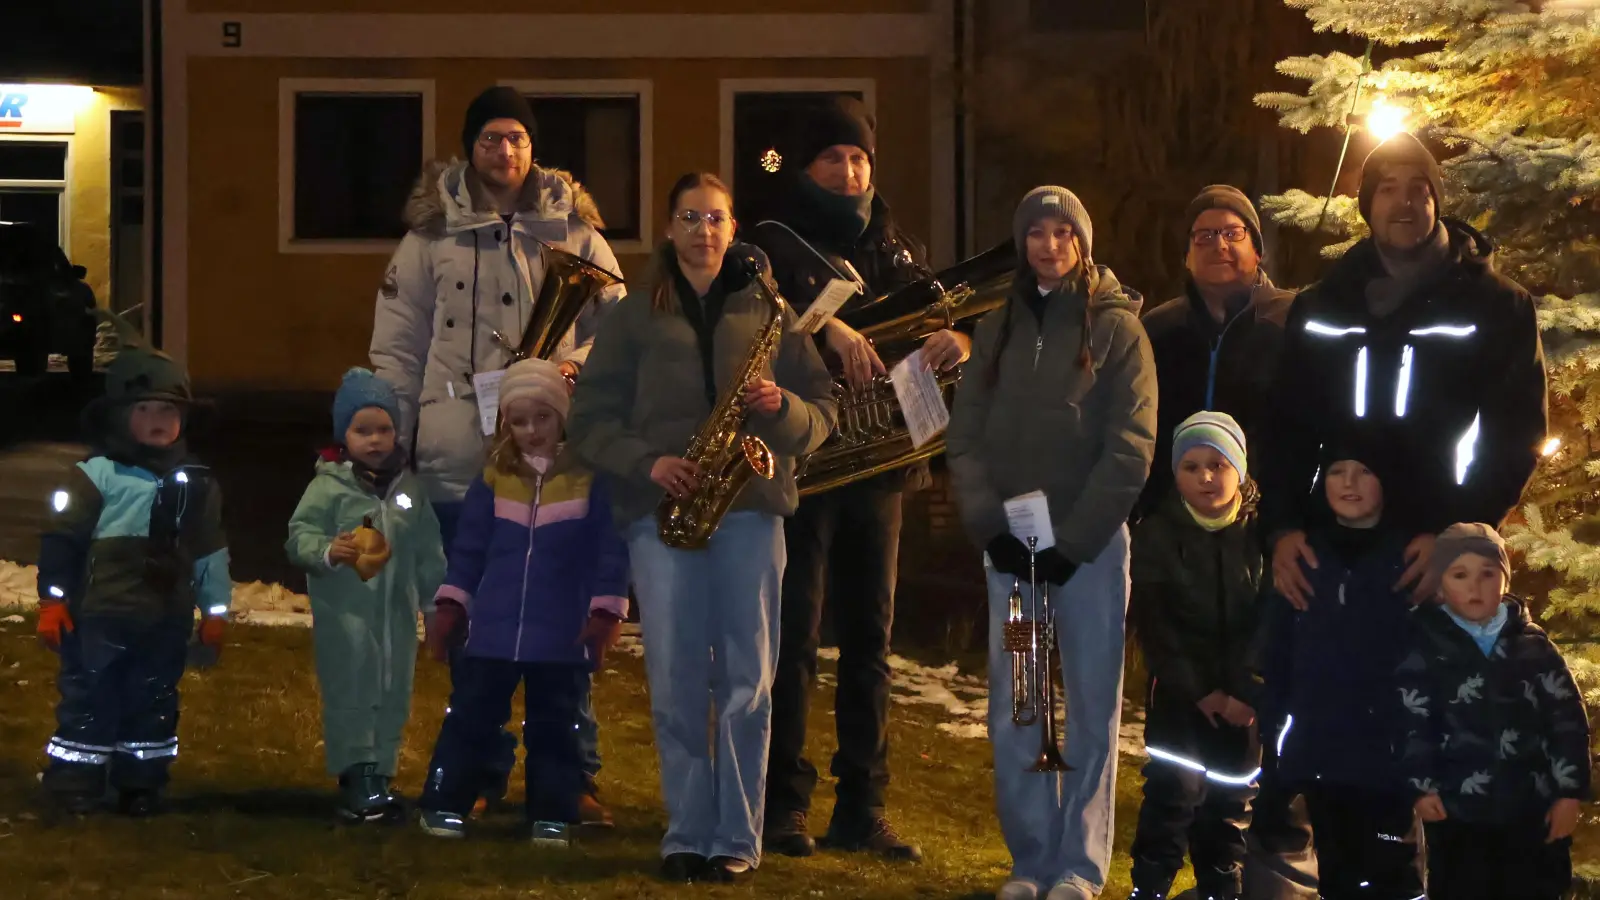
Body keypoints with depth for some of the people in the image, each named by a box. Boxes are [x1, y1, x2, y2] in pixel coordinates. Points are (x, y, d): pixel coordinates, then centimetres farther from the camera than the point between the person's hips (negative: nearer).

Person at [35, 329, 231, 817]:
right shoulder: (96, 474, -7)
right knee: (88, 698, 3)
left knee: (154, 702, 11)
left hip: (166, 620, 4)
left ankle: (141, 784, 22)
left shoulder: (197, 482, 6)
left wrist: (215, 610, 11)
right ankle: (75, 784, 12)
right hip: (99, 615, -4)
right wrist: (52, 599, -8)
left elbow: (211, 552, 11)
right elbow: (62, 537, -6)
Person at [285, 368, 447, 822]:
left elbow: (429, 552, 14)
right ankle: (356, 779, -4)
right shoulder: (329, 486, -6)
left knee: (393, 698, 9)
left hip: (397, 615, 5)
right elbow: (299, 535, -11)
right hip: (345, 613, -5)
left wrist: (435, 601, 15)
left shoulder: (409, 488, 8)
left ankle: (379, 775, 19)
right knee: (351, 695, -6)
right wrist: (327, 551, -30)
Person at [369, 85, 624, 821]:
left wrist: (578, 366, -9)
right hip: (458, 460, 1)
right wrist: (386, 443, 3)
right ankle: (483, 771, 19)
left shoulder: (573, 230, 6)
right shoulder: (432, 233, 6)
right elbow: (397, 346, 9)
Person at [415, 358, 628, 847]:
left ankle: (552, 815, 15)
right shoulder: (494, 477, 5)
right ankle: (444, 804, 13)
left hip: (562, 635, -2)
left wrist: (606, 613, -9)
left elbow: (610, 550, -4)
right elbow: (469, 548, 11)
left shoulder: (590, 478, -4)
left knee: (554, 725, 7)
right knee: (470, 716, 5)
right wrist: (450, 607, 8)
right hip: (492, 629, 2)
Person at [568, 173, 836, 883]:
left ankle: (737, 840, 6)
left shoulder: (767, 308, 11)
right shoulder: (635, 314, 10)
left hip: (750, 507, 0)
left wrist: (781, 406, -12)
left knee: (746, 682, -1)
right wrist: (648, 461, -11)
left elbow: (821, 411, 10)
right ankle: (687, 836, 8)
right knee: (675, 684, -1)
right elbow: (591, 419, 6)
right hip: (661, 508, 0)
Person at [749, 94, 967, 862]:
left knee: (869, 639, 7)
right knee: (794, 634, -3)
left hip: (878, 463, 5)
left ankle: (862, 806, 13)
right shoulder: (773, 244, -1)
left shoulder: (895, 249, 15)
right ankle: (783, 801, 6)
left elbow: (937, 317, 10)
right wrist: (826, 327, -36)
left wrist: (958, 340, -13)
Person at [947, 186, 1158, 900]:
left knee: (1092, 706, 1)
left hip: (1091, 544, -3)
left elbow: (1131, 447, -8)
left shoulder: (1117, 327, -1)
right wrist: (991, 528, -7)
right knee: (1012, 714, 3)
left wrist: (1072, 540, -13)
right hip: (1008, 546, 3)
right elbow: (966, 437, 7)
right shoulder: (997, 328, 11)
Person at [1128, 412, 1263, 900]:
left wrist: (1246, 691, -15)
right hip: (1178, 686, -1)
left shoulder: (1260, 534, -2)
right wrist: (1199, 691, -11)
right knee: (1175, 789, -11)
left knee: (1231, 798, 7)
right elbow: (1153, 623, -6)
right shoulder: (1157, 533, -5)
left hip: (1242, 692, 2)